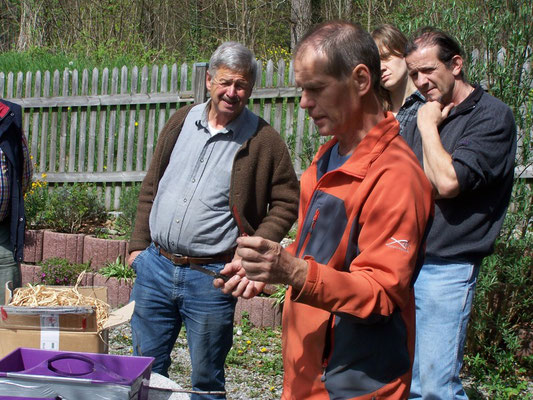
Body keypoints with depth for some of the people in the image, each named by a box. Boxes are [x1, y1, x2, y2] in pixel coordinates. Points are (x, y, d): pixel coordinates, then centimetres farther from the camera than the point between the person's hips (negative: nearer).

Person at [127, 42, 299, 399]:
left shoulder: (264, 140, -6)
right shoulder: (181, 122, 7)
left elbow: (286, 202, -3)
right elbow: (151, 188, 13)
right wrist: (138, 244, 10)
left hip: (211, 277, -4)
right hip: (155, 265, 4)